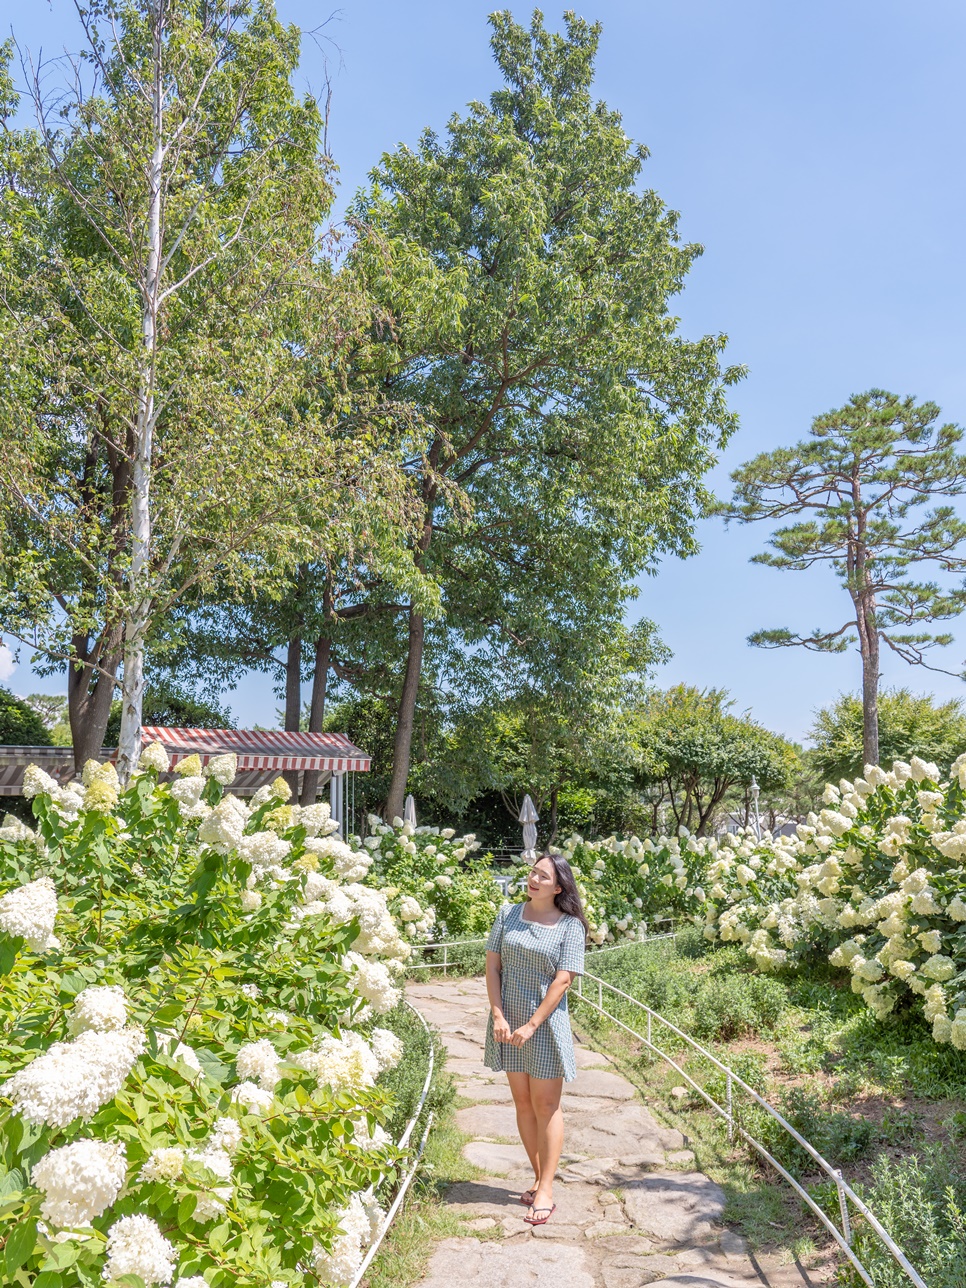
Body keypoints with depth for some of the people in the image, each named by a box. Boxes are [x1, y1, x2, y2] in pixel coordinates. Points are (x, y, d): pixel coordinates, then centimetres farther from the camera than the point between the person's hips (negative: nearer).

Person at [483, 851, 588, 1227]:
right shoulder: (508, 914, 1)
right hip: (508, 1022, 4)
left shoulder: (570, 925, -9)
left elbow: (562, 981, -13)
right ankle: (539, 1178, 28)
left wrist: (531, 1026, -15)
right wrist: (498, 1016, -8)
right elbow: (493, 966, 1)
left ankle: (545, 1192, 12)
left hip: (545, 1024, -4)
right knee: (522, 1103, 13)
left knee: (546, 1106, 5)